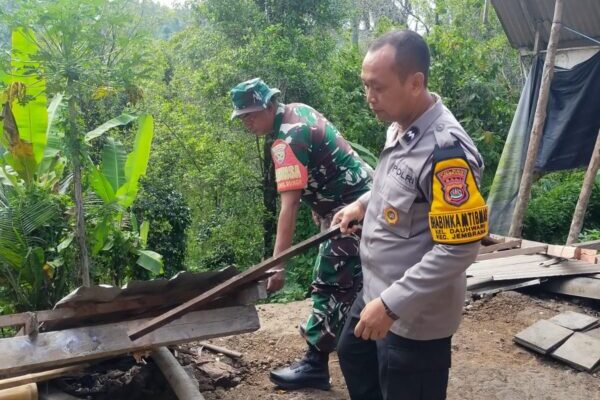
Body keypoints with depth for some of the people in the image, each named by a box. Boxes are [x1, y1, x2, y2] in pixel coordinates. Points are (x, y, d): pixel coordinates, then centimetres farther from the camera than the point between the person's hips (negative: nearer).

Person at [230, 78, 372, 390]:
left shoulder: (288, 141, -23)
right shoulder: (298, 110, 6)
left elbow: (289, 206, -30)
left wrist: (277, 264, -33)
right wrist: (320, 204, 23)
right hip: (360, 200, 10)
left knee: (329, 286, -6)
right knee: (348, 283, 19)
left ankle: (316, 364, 1)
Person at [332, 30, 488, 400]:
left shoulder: (447, 150, -29)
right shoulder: (399, 127, 0)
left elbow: (459, 249, -29)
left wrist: (391, 304, -28)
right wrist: (363, 204, 9)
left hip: (415, 316, -9)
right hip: (376, 292, 9)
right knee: (354, 358, 30)